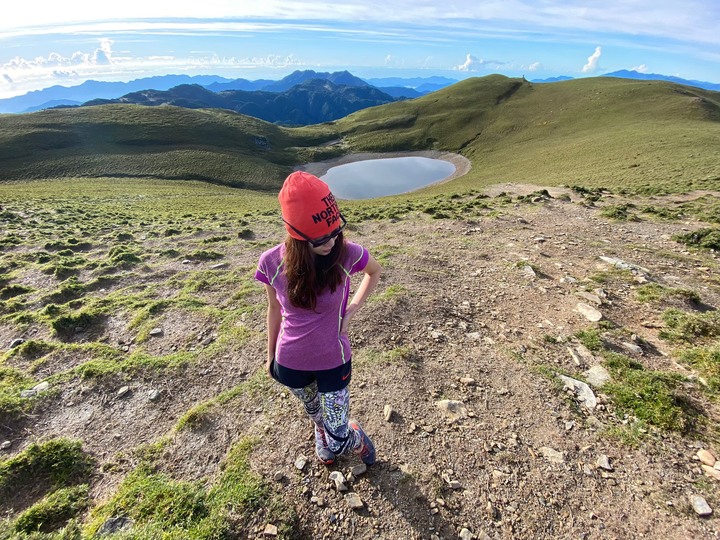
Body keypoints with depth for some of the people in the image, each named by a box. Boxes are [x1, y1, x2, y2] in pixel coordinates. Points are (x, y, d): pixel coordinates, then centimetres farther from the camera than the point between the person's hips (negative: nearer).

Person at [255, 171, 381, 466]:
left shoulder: (347, 254, -24)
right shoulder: (272, 262, -20)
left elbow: (374, 271, 1)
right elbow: (275, 309, -1)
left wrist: (351, 310, -8)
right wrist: (270, 355, 10)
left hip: (333, 362, -2)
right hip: (290, 363, 2)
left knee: (338, 442, 7)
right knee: (315, 414, 30)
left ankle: (356, 439, 44)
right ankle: (323, 436, 66)